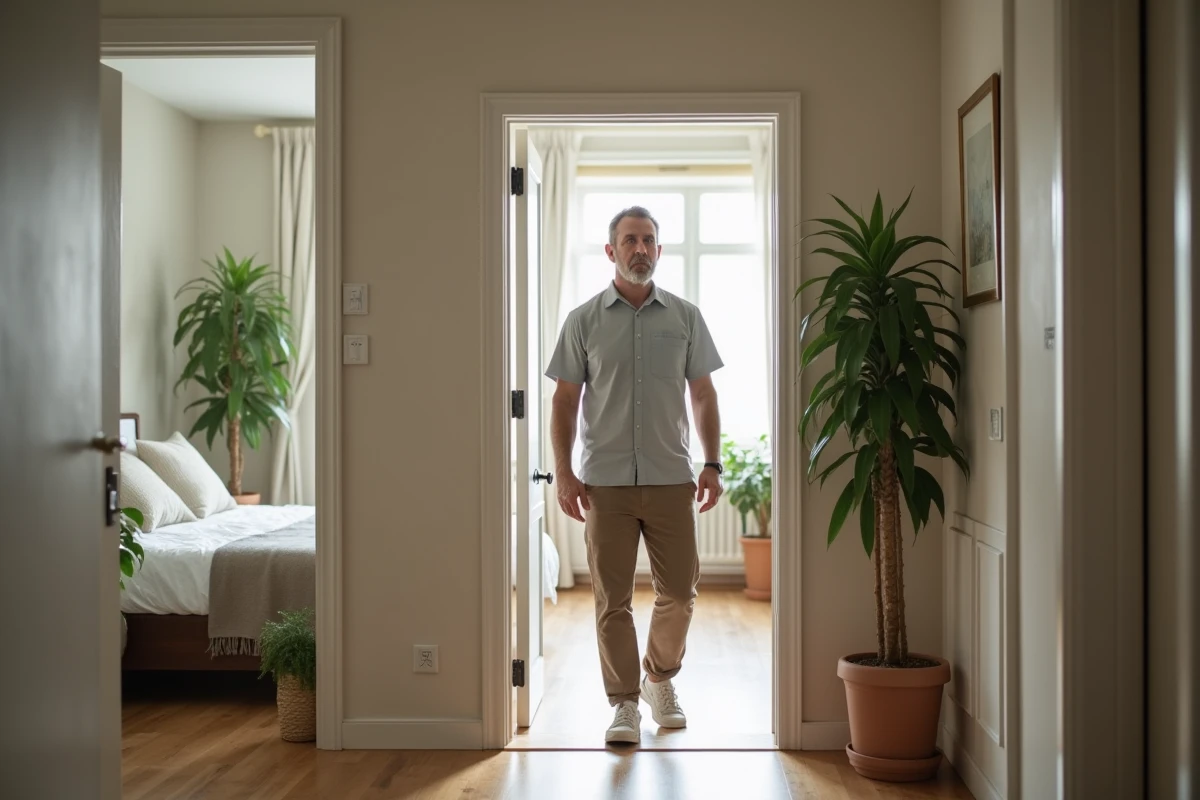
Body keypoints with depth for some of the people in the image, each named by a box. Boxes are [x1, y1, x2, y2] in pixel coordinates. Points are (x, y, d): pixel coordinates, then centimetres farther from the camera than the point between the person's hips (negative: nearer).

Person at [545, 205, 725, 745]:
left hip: (671, 478, 1)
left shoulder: (685, 317, 7)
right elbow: (565, 401, 4)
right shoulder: (584, 321, 3)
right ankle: (624, 703, 14)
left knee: (678, 590, 7)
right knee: (612, 599, 2)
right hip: (606, 480, -1)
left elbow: (704, 396, 9)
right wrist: (563, 472, -4)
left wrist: (712, 464, 1)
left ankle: (660, 680, 30)